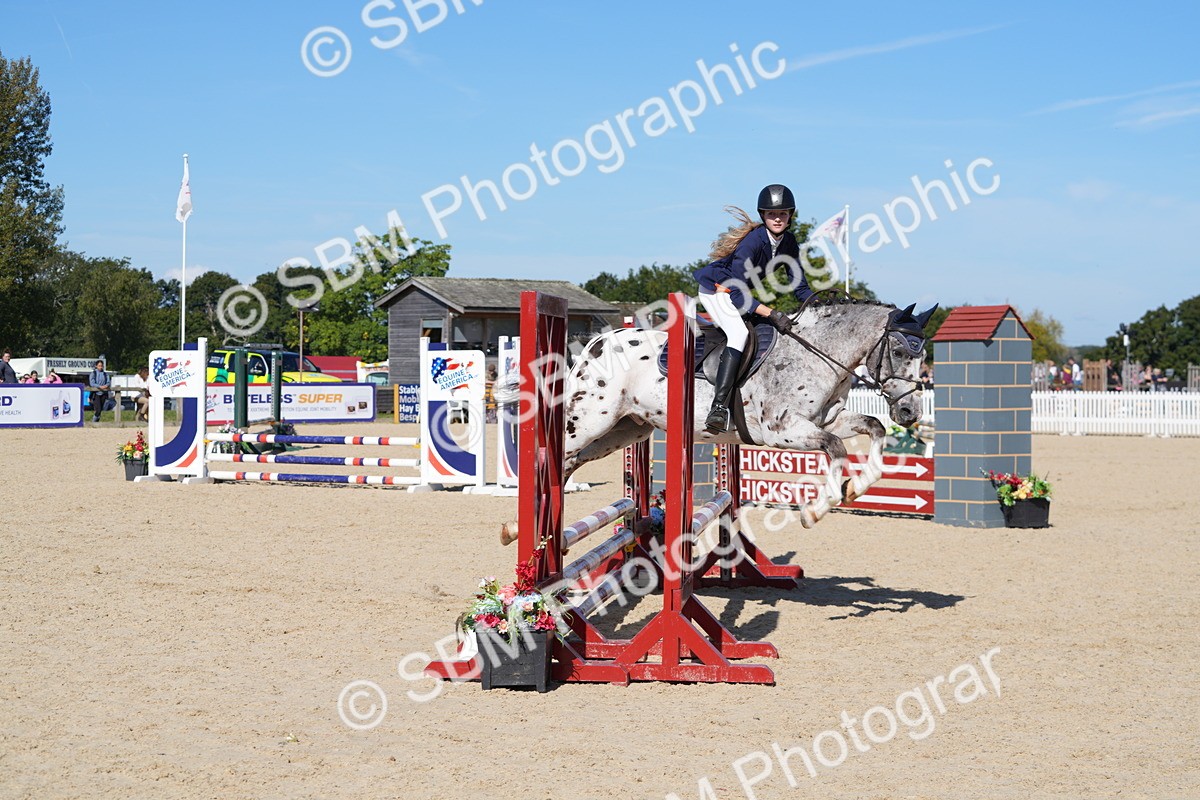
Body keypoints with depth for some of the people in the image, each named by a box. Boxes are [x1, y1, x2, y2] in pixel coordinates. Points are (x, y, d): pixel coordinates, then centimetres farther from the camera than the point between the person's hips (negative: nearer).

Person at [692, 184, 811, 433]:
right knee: (739, 333, -30)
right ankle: (719, 407, -40)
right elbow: (738, 294, -31)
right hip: (716, 289, -10)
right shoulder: (752, 242, -29)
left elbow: (799, 285, -2)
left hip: (740, 292, 10)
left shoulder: (789, 243, -6)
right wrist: (772, 314, -38)